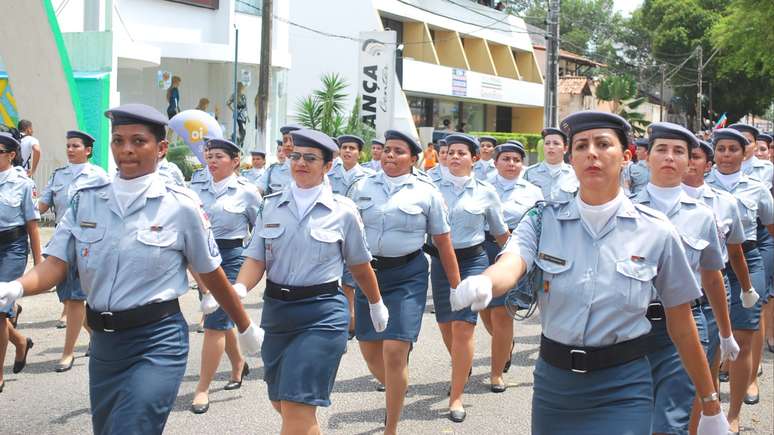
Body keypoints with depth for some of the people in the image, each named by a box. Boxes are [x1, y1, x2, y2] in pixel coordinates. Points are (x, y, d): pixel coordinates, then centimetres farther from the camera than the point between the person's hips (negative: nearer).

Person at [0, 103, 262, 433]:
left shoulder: (181, 206, -7)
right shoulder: (86, 201, 3)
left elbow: (211, 274, 4)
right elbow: (55, 265, -5)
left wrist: (246, 328, 13)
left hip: (158, 343, -5)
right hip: (102, 340, 5)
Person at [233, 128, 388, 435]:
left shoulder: (343, 211, -2)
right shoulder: (270, 205, 5)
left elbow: (360, 266, 10)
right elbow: (255, 260, -2)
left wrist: (377, 305, 22)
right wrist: (237, 291, -21)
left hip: (322, 314, -4)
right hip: (275, 309, 4)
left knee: (296, 407, -12)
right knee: (280, 401, 16)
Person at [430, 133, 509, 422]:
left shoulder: (485, 192, 0)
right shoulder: (434, 188, 1)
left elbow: (500, 232, 11)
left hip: (473, 260, -2)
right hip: (440, 260, 3)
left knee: (463, 325, -12)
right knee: (445, 324, 12)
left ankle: (456, 396, -4)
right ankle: (462, 370, 42)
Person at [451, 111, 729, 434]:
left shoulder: (656, 232, -5)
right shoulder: (543, 220, -2)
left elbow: (681, 326, 0)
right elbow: (511, 264, -22)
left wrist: (711, 407, 5)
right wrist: (483, 284, -46)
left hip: (623, 389, -2)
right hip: (553, 381, 2)